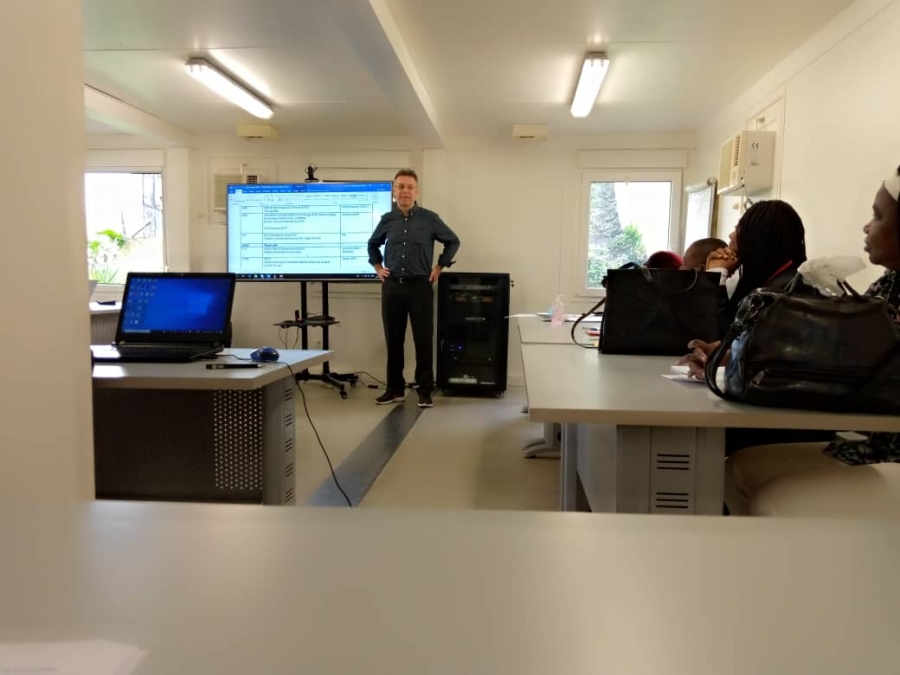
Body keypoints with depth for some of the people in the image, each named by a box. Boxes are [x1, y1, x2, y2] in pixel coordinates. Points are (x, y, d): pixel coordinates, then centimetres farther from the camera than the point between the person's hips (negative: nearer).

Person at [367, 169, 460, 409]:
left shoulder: (430, 219, -2)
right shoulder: (387, 220, 6)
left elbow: (453, 242, 10)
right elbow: (373, 244, 24)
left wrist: (439, 267, 6)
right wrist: (378, 267, 14)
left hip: (420, 286, -3)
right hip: (392, 287, 3)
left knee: (423, 340, -1)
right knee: (393, 340, 7)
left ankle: (425, 391, 8)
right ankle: (395, 389, 18)